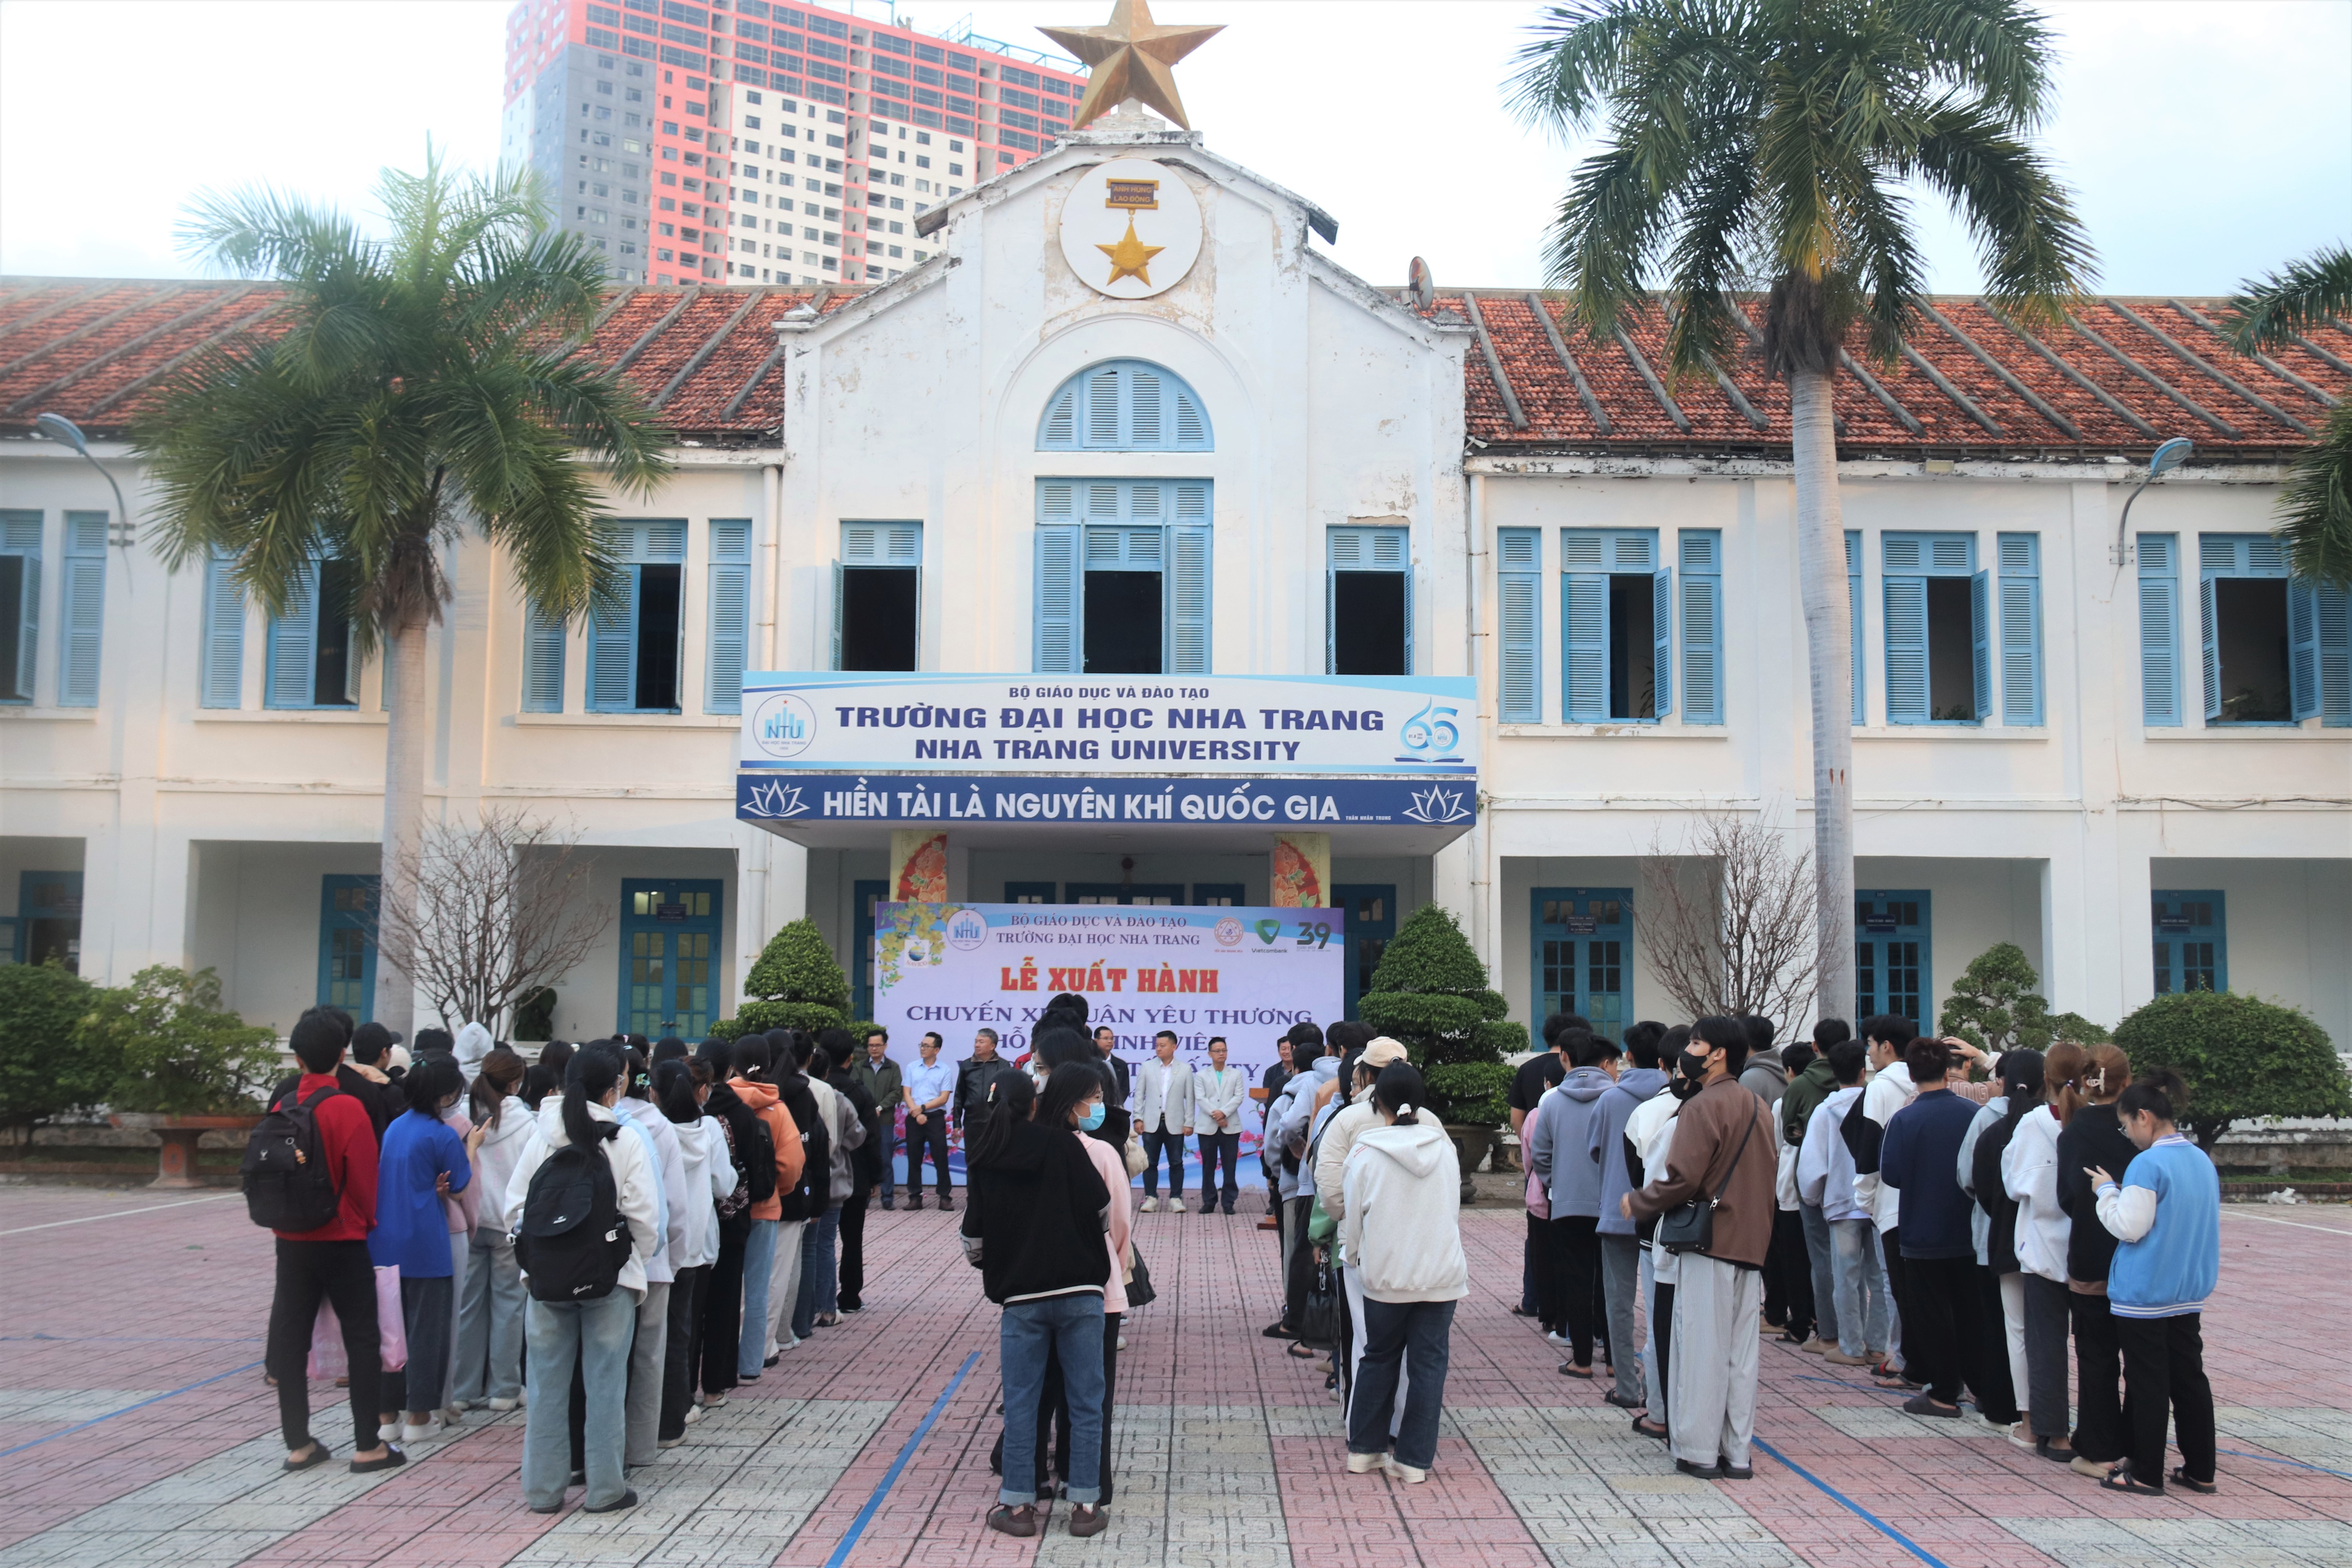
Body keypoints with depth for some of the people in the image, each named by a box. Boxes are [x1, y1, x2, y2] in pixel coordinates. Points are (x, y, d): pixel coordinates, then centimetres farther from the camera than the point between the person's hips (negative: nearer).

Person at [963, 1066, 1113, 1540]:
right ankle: (1085, 1504, 10)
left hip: (1021, 1296, 1)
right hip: (1080, 1291, -1)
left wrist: (989, 1270, 26)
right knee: (1085, 1401, 6)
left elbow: (973, 1235, 5)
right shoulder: (1063, 1145, -5)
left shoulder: (984, 1159, 1)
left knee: (1020, 1402, 9)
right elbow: (1102, 1211, -4)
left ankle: (1018, 1505, 13)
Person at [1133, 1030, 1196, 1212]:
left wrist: (1189, 1123, -2)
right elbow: (1139, 1095, 7)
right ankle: (1151, 1197, 9)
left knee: (1176, 1163, 2)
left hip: (1175, 1124, -1)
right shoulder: (1146, 1068, 7)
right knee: (1150, 1162, 2)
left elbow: (1189, 1098, 3)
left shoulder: (1185, 1069, 5)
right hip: (1152, 1123, 1)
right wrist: (1138, 1118, -2)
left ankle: (1176, 1199, 9)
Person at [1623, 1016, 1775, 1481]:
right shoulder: (1758, 1107, 15)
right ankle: (1737, 1454, 13)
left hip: (1710, 1242, -8)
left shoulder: (1704, 1106, -13)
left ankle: (1699, 1451, 2)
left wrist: (1636, 1204, -4)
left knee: (1701, 1347, -1)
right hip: (1751, 1246, 8)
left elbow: (1682, 1178, -18)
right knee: (1741, 1352, 10)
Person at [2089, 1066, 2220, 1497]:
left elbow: (2128, 1226, -19)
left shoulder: (2148, 1164, -19)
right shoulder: (2202, 1161, 6)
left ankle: (2147, 1473, 9)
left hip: (2143, 1295, -7)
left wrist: (2107, 1189, -4)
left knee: (2148, 1383, 1)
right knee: (2189, 1377, 13)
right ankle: (2201, 1471, 19)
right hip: (2188, 1293, 7)